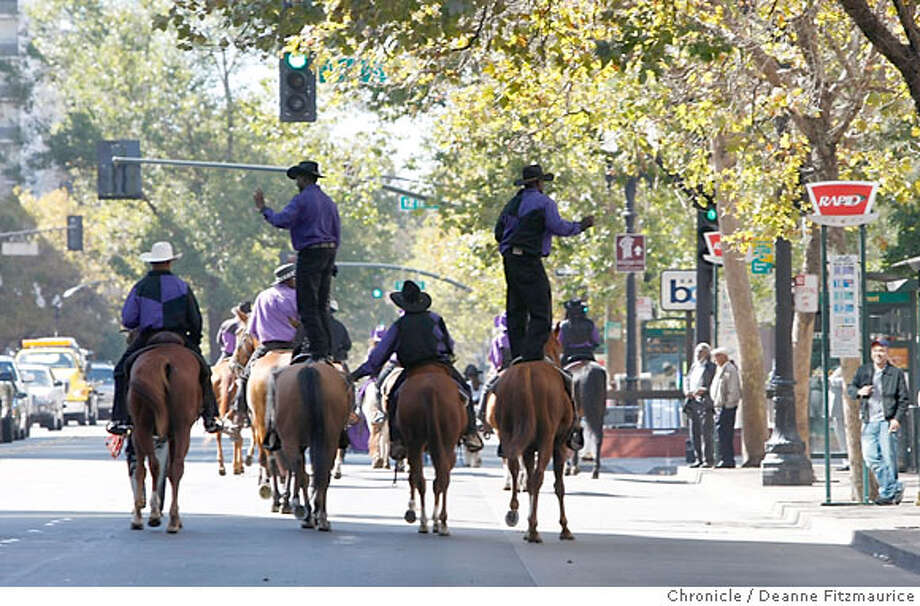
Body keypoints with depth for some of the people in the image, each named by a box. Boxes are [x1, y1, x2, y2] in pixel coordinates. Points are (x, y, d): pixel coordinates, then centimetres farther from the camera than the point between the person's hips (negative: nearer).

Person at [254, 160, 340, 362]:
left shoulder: (302, 199, -9)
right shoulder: (329, 201, 17)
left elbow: (281, 221, -18)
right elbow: (337, 233, 19)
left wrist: (264, 209, -2)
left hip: (310, 253, -8)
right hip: (329, 252, 8)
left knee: (308, 307, -6)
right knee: (322, 307, 12)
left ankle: (318, 352, -12)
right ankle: (328, 351, 9)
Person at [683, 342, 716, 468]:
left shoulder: (712, 367, 0)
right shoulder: (694, 367, 22)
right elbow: (688, 381, 22)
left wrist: (704, 390, -20)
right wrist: (687, 391, 2)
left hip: (705, 402, -7)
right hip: (692, 402, 7)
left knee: (706, 433, -9)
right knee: (694, 434, 6)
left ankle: (707, 460, -9)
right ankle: (698, 459, 11)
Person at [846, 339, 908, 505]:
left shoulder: (896, 373, 2)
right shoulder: (863, 371, 12)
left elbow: (904, 399, 1)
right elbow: (850, 388, 18)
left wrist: (898, 418, -10)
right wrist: (859, 391, -6)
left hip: (887, 421, -4)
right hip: (869, 421, 4)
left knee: (888, 457, -6)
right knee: (870, 456, -3)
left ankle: (888, 493, 5)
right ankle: (895, 488, 9)